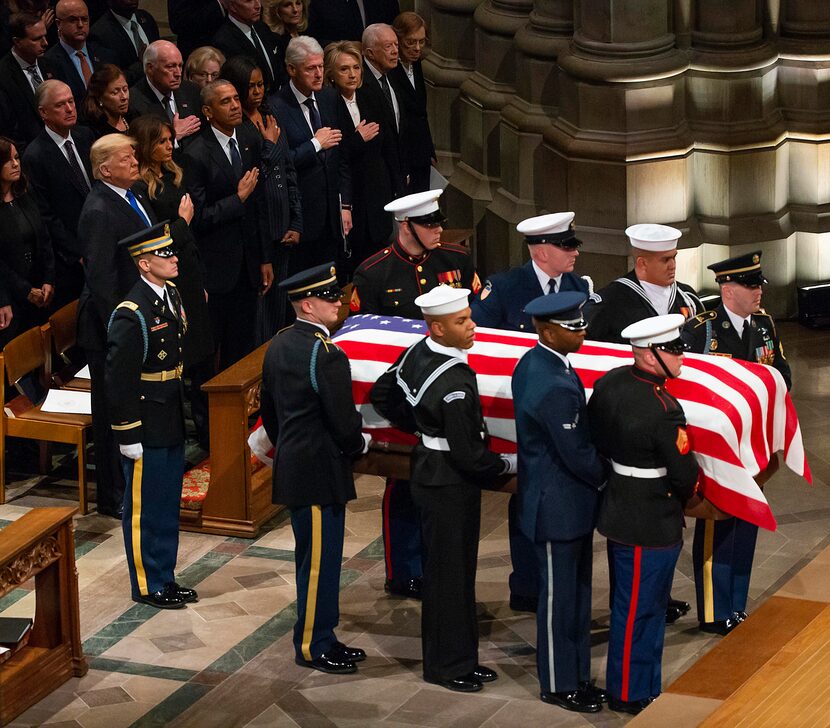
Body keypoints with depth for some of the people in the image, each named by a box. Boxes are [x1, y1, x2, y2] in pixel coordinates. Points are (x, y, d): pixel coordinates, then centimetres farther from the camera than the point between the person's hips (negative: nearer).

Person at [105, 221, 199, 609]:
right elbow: (119, 382, -19)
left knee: (168, 504, 17)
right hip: (145, 430, -9)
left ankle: (165, 578, 29)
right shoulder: (130, 316, -21)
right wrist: (128, 436, -18)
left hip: (172, 425, 9)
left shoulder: (172, 296, 6)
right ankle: (147, 586, 15)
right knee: (143, 509, 5)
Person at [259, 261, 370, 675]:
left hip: (291, 466, 10)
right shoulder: (325, 355, -21)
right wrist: (359, 444, 1)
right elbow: (343, 422, -19)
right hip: (321, 473, -10)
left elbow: (268, 411, 16)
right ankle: (313, 646, 7)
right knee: (320, 560, 0)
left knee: (313, 559, 17)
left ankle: (318, 638, 26)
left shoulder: (278, 347, 8)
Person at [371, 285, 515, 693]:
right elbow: (468, 455, -24)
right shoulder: (454, 383, -28)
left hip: (429, 471, 9)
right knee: (449, 573, 3)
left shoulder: (416, 355, -1)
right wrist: (509, 464, -8)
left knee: (456, 569, 18)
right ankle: (448, 666, 15)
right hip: (449, 486, -9)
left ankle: (460, 658, 29)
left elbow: (381, 396, 15)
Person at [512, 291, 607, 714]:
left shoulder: (531, 364, 3)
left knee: (575, 594, 19)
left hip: (558, 499, 10)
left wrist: (597, 469, 9)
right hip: (558, 507, -10)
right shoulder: (555, 386, -29)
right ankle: (559, 685, 19)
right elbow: (576, 454, -22)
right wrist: (607, 477, -4)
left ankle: (575, 675, 31)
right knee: (559, 598, 6)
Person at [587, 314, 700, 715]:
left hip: (618, 512, 9)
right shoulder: (662, 411, -28)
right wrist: (687, 494, 3)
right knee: (639, 610, 7)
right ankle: (631, 694, 20)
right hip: (650, 527, -9)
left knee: (629, 605, 22)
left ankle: (630, 683, 36)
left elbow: (592, 439, 9)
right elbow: (684, 475, -19)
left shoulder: (609, 382, -3)